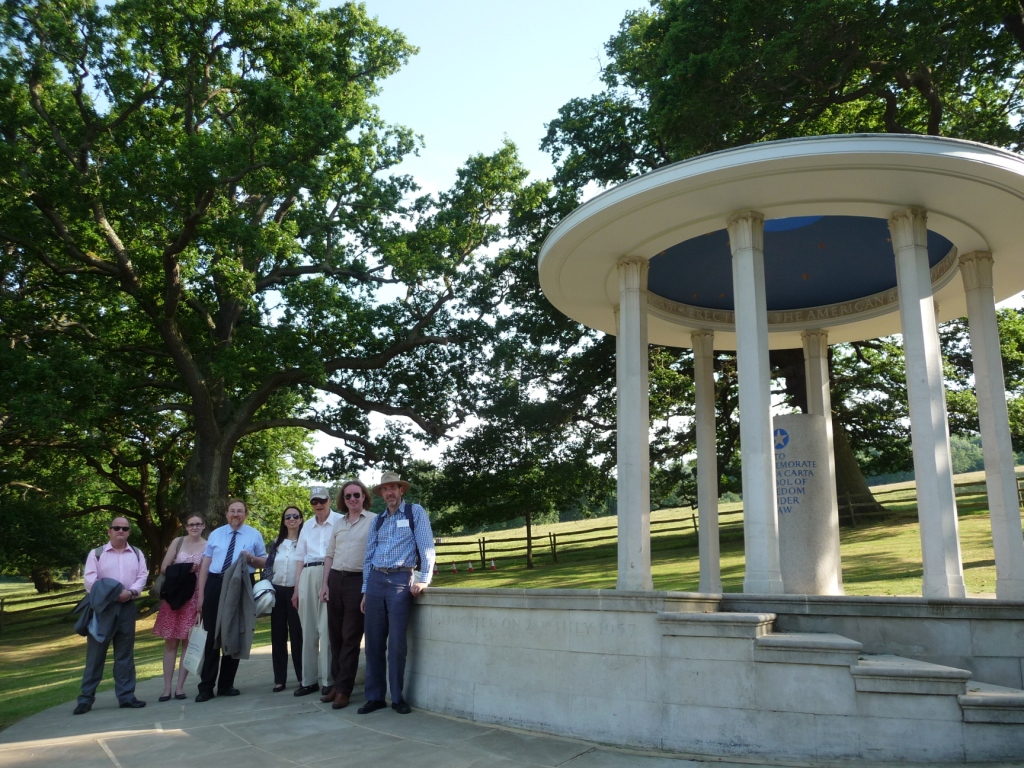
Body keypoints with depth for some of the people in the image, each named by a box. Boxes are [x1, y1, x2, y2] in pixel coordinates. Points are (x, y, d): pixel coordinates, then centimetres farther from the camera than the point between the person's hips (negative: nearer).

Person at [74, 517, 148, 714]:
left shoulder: (137, 554, 13)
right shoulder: (96, 553, 4)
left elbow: (142, 576, 3)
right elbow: (90, 580, -6)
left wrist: (131, 591, -16)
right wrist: (110, 594, -18)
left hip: (127, 607, 2)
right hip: (102, 606, -2)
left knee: (125, 653, 6)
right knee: (95, 652, 0)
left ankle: (126, 695, 11)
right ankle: (86, 697, 8)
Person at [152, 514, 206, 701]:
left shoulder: (208, 546, 2)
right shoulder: (178, 542, 5)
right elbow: (164, 568, 3)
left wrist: (197, 570, -14)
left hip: (194, 597, -1)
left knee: (189, 641, 1)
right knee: (170, 641, 3)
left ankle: (180, 687, 7)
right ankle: (167, 688, 8)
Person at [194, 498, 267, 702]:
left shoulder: (254, 535, 7)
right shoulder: (215, 534, 10)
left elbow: (264, 562, 10)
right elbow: (205, 565, 7)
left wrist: (251, 558, -13)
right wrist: (200, 595, 1)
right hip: (215, 585, 0)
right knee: (212, 635, 0)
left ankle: (226, 685, 20)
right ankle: (206, 687, 9)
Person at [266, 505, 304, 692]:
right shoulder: (277, 542, 12)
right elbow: (269, 566, 13)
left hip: (296, 592, -4)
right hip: (277, 591, 4)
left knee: (298, 635, -2)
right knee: (278, 636, 6)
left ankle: (303, 677, 7)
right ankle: (279, 679, 13)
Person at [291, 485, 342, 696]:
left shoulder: (340, 521, 0)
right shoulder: (307, 525, 16)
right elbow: (300, 557, 17)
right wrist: (296, 588, 12)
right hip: (308, 576, 5)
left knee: (327, 628, -7)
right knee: (308, 629, 8)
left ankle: (329, 680, 0)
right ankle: (309, 679, 15)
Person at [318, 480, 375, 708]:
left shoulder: (374, 521, -3)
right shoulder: (338, 523, 15)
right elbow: (330, 555, 17)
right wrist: (325, 583, 8)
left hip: (358, 581, -6)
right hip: (335, 580, 6)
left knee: (350, 638, -2)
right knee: (335, 635, 10)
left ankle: (343, 690, 4)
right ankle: (337, 684, 20)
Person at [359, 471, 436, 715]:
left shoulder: (415, 512, 2)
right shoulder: (377, 521, 15)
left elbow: (426, 546, -5)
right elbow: (368, 557, 16)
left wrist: (424, 580, -13)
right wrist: (365, 591, 12)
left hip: (401, 580, -5)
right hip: (375, 580, 5)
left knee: (396, 642, -5)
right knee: (374, 642, 5)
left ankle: (397, 697, 7)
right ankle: (375, 697, 14)